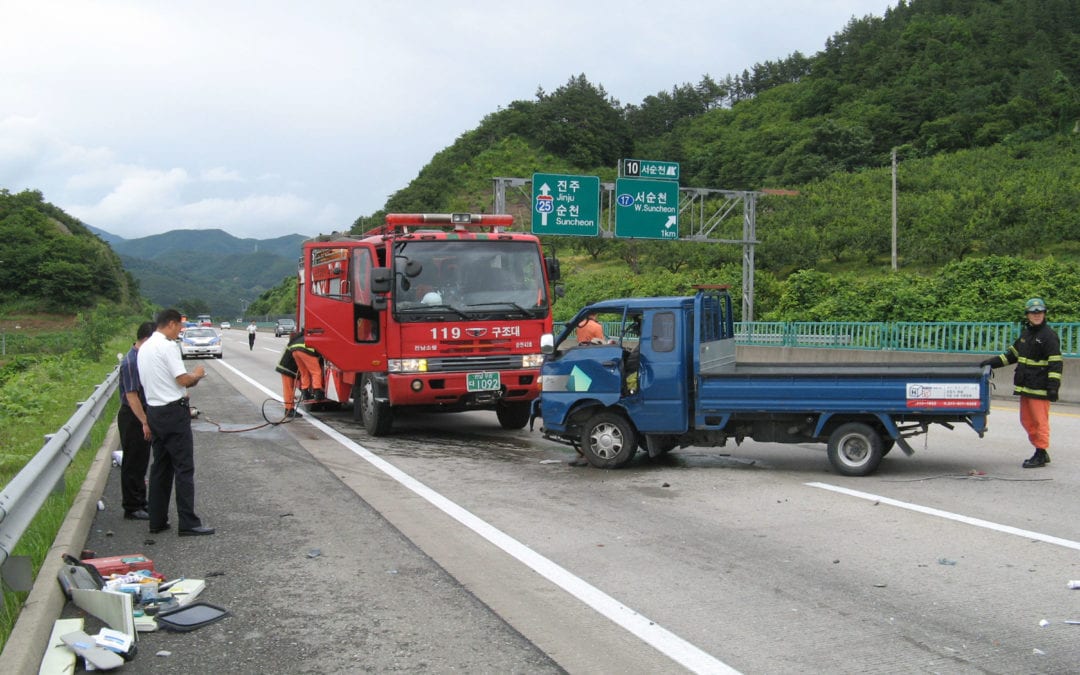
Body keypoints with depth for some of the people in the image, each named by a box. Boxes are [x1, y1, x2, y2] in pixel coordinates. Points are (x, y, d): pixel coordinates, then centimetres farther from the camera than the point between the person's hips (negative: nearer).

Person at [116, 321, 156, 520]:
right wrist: (145, 422, -23)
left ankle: (140, 503, 26)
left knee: (141, 463, 16)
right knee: (133, 464, -1)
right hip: (133, 418, -9)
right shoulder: (131, 362, -20)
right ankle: (132, 508, 7)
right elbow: (131, 396, -22)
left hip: (143, 416, 9)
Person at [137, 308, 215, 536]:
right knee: (184, 468, -5)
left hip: (154, 411, 9)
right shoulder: (167, 346, -15)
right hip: (173, 411, -9)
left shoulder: (144, 348, 14)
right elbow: (183, 379, -17)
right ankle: (187, 523, -5)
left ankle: (157, 521, 17)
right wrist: (197, 374, 3)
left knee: (160, 467, 14)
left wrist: (190, 380, 12)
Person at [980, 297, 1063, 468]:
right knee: (1027, 421, 12)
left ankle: (1041, 455, 4)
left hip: (1040, 389, -8)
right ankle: (1040, 452, 22)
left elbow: (1056, 363, -13)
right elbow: (1013, 354, 24)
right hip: (1025, 386, 8)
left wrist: (1053, 387, -19)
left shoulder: (1049, 335, -9)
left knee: (1040, 421, -4)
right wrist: (993, 362, 15)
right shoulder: (1026, 333, 15)